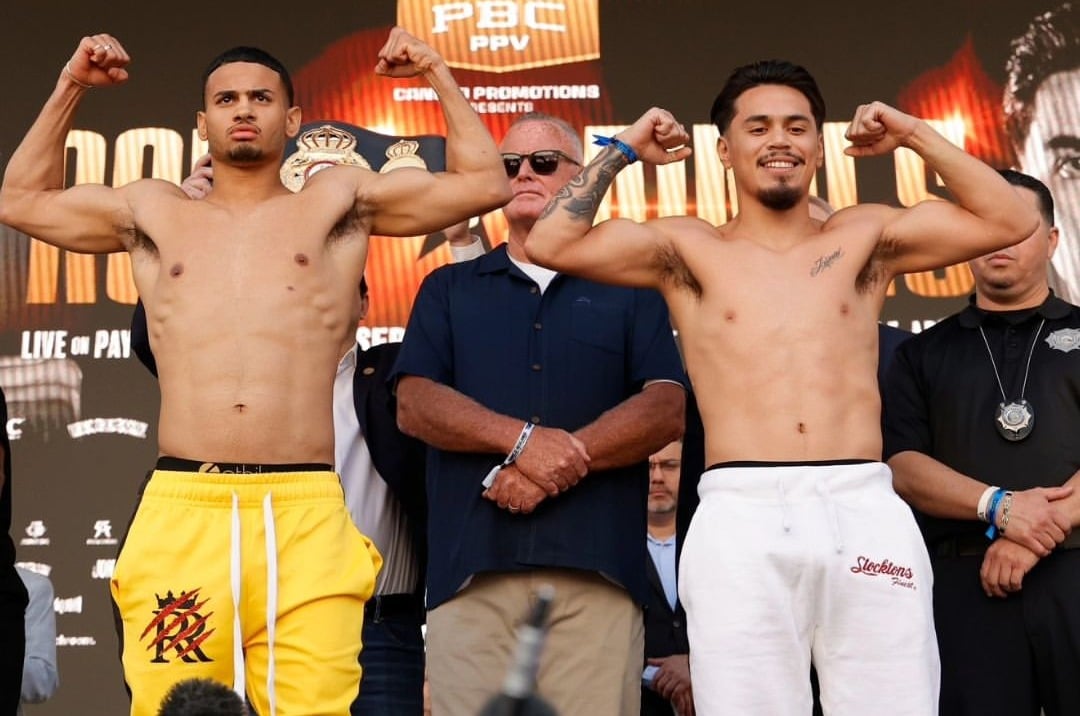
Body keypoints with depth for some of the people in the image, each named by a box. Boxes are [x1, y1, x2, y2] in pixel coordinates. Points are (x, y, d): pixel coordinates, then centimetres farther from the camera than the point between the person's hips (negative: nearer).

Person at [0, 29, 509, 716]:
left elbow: (484, 182, 18)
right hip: (179, 513, 2)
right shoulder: (154, 213, 22)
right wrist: (69, 90, 29)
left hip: (306, 513, -1)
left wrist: (437, 72, 21)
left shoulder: (337, 203, 16)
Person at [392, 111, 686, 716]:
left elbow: (667, 410, 2)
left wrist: (563, 461, -11)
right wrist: (522, 438, -12)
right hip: (470, 566, 1)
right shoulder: (449, 290, 19)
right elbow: (415, 405, 5)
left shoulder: (628, 289, 16)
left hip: (597, 568, -1)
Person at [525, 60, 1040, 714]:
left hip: (867, 510, 1)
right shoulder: (687, 249, 13)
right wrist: (622, 150, 11)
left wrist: (916, 136, 14)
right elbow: (551, 244, 3)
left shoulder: (865, 236, 18)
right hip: (739, 517, -1)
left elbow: (1010, 221, 13)